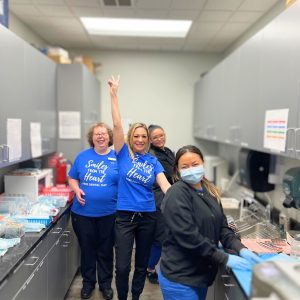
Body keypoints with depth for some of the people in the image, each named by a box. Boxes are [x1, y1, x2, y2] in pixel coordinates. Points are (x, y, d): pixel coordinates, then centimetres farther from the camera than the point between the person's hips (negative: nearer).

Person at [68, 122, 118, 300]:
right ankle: (88, 282, 35)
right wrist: (77, 189, -10)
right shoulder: (83, 156, 3)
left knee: (106, 250, 13)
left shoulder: (117, 157, -2)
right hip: (83, 212, 1)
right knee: (87, 249, 15)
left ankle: (106, 283, 32)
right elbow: (72, 178, 10)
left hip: (108, 213, -1)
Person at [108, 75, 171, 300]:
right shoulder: (123, 153, -2)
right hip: (125, 216, -2)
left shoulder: (153, 161, 4)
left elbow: (165, 184, -6)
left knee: (142, 264, 15)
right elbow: (117, 125, -11)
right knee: (122, 266, 0)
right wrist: (114, 95, -16)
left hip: (148, 216, 3)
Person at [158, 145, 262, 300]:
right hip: (180, 279, -7)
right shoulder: (177, 194, -17)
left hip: (202, 274, 7)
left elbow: (222, 227, 6)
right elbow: (188, 237, -23)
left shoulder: (210, 191, 6)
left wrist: (240, 249, -11)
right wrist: (225, 259, -20)